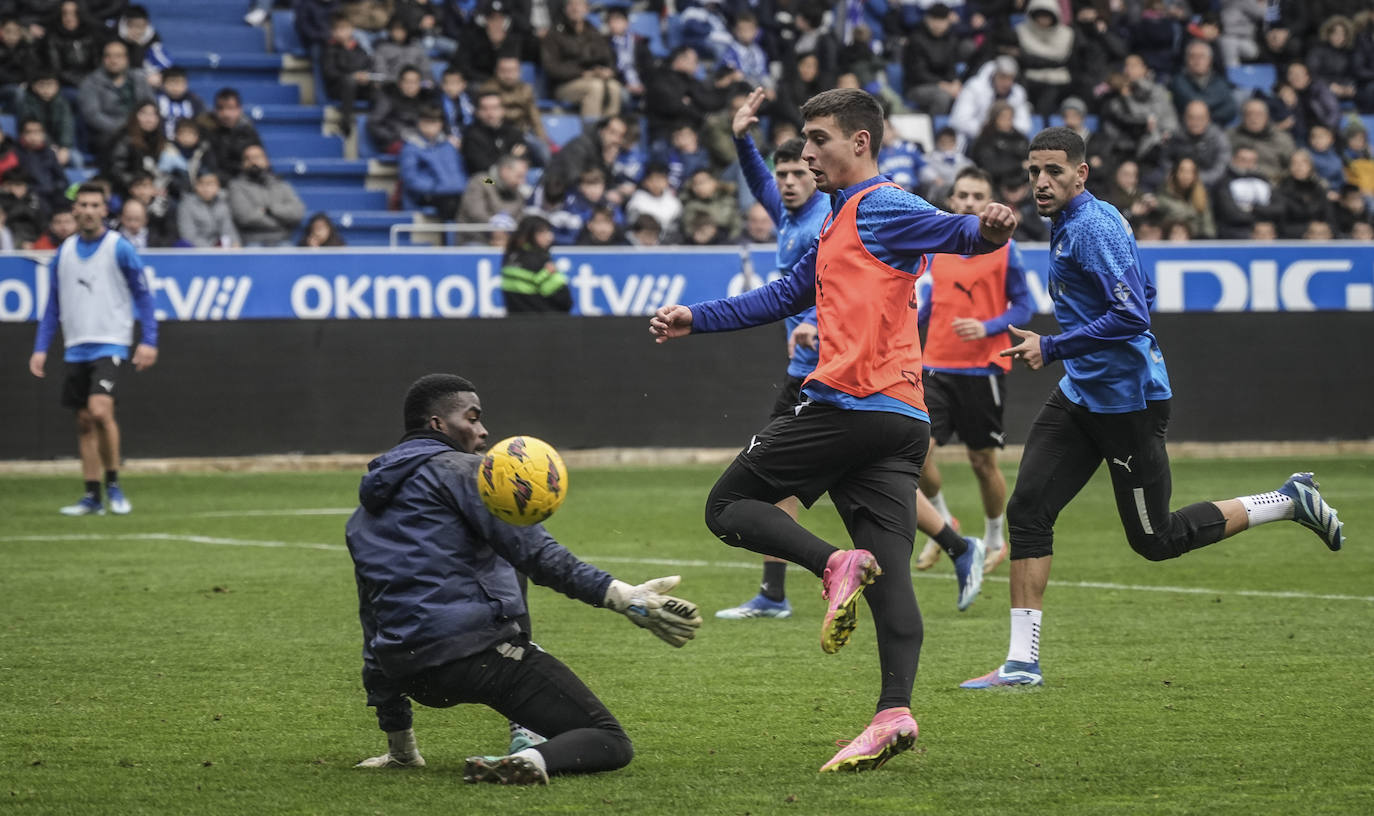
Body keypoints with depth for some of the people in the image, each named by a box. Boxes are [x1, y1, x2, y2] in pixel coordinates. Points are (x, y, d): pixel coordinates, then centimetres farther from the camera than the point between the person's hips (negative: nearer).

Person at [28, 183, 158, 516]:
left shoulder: (119, 248, -4)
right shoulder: (64, 251, 10)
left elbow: (143, 295, -2)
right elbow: (53, 305, 15)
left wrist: (148, 341, -11)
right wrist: (41, 348, 8)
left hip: (110, 345, -5)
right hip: (76, 348, 5)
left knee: (100, 410, -21)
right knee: (84, 422, 6)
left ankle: (113, 483, -6)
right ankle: (92, 496, 11)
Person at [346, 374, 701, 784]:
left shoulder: (362, 516, 24)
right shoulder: (457, 468, 2)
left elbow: (373, 623, 28)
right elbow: (533, 551, -12)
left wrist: (394, 730, 33)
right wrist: (622, 597, -18)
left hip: (418, 680, 7)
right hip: (479, 653, -7)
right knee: (610, 742, -3)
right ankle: (533, 759, -36)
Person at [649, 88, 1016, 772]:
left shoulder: (880, 208, -4)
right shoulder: (839, 225, 27)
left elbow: (955, 232, -22)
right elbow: (785, 297, 37)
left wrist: (988, 228, -45)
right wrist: (696, 319, 37)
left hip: (849, 403, -9)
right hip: (900, 418, 9)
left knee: (729, 506, 1)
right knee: (888, 572, -2)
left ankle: (836, 566, -19)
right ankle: (894, 713, -13)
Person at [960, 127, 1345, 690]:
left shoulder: (1092, 227, -18)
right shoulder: (1067, 225, 13)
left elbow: (1132, 315, -26)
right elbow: (1144, 292, 24)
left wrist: (1051, 348, -23)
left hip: (1128, 399, -10)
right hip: (1081, 394, 10)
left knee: (1155, 539, 0)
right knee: (1027, 511, -3)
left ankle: (1291, 502, 16)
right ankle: (1022, 661, -4)